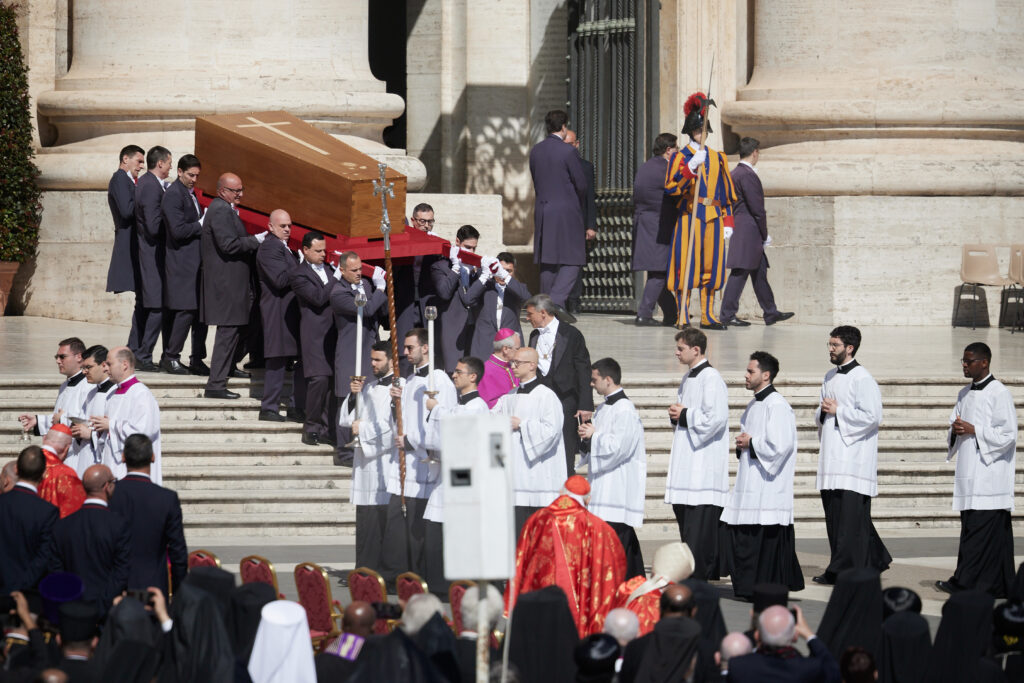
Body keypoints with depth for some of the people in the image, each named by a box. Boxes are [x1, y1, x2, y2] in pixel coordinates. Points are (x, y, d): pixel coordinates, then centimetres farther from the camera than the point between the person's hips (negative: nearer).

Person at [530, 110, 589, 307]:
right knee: (572, 260, -3)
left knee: (547, 261, 11)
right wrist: (577, 203, 12)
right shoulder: (568, 152, -12)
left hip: (542, 210, 6)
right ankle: (555, 303, -18)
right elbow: (581, 184, -7)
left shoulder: (536, 151, 7)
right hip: (566, 212, -6)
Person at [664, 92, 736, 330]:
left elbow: (726, 191, 18)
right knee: (686, 266, -8)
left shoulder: (717, 158, 16)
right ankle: (683, 316, -6)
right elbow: (671, 187, -11)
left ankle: (708, 316, 10)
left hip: (713, 218, 5)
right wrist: (691, 167, -22)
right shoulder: (681, 156, 2)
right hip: (689, 216, -5)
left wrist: (728, 221, 10)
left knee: (711, 266, 5)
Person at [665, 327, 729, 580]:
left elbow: (715, 418, -20)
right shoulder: (688, 379, 18)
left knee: (699, 525, -11)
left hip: (704, 463, -10)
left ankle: (696, 575, -12)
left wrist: (684, 415, -10)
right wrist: (676, 414, 7)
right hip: (686, 462, 10)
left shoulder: (711, 379, -11)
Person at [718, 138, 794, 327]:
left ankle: (770, 312, 21)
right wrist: (765, 235, -7)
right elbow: (757, 208, -16)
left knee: (760, 272, 15)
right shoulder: (747, 175, -15)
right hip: (748, 232, -10)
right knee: (739, 273, -8)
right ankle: (728, 314, -7)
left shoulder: (735, 174, 16)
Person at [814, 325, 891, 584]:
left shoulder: (862, 379, -9)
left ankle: (845, 570, -7)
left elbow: (873, 416, -16)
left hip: (854, 456, -9)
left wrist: (838, 411, -13)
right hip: (832, 454, 9)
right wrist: (823, 413, 2)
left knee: (851, 514, -8)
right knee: (834, 513, 8)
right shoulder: (830, 377, 17)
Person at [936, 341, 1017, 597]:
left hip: (989, 475, -8)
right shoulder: (965, 394, 17)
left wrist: (974, 430, -16)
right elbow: (954, 426, 23)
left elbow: (1008, 434, -12)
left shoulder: (999, 393, -8)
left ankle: (966, 583, -12)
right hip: (969, 475, 8)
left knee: (980, 531, -10)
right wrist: (956, 430, 0)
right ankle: (999, 586, 9)